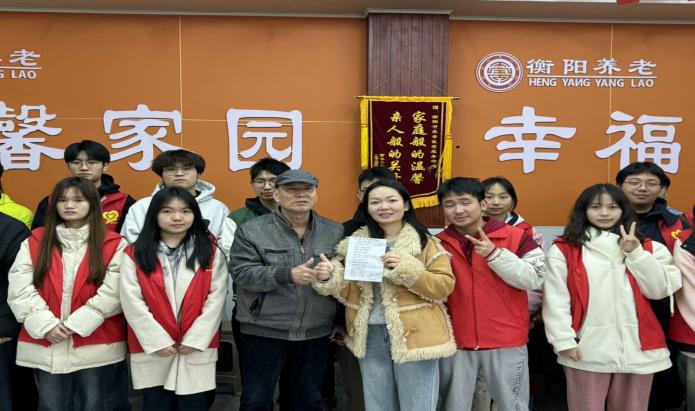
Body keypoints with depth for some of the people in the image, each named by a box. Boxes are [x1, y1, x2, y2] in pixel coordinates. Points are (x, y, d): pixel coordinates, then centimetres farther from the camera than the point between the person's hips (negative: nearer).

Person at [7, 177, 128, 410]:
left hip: (96, 345, -2)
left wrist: (75, 325, -15)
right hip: (44, 345, 2)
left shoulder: (113, 245, -1)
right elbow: (19, 289, -1)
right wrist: (46, 325, -12)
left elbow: (112, 293, -9)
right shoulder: (34, 243, 8)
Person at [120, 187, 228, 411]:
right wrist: (158, 341, -12)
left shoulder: (211, 253, 0)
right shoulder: (135, 254, -1)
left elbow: (216, 299, -4)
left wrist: (194, 339, -11)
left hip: (197, 348, 0)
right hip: (151, 350, 0)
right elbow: (132, 302, -7)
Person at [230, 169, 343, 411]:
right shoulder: (251, 230, -4)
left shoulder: (335, 232, 6)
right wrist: (287, 274, -24)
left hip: (315, 333, 3)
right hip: (264, 331, -2)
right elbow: (241, 273, -13)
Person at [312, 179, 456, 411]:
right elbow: (350, 292, 10)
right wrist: (329, 278, -10)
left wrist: (406, 268, -21)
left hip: (413, 336, -4)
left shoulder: (424, 242, -3)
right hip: (370, 337, 4)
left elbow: (444, 286, -10)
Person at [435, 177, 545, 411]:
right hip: (456, 341, 2)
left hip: (506, 342, -2)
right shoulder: (439, 243, 3)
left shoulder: (516, 237, -5)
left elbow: (534, 279, -11)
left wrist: (495, 255, -19)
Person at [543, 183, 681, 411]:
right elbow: (555, 299, -5)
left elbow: (659, 290, 0)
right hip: (586, 350, -3)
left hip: (637, 348, 3)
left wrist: (635, 253, -6)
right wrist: (564, 340, -12)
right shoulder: (563, 250, -1)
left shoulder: (647, 247, 11)